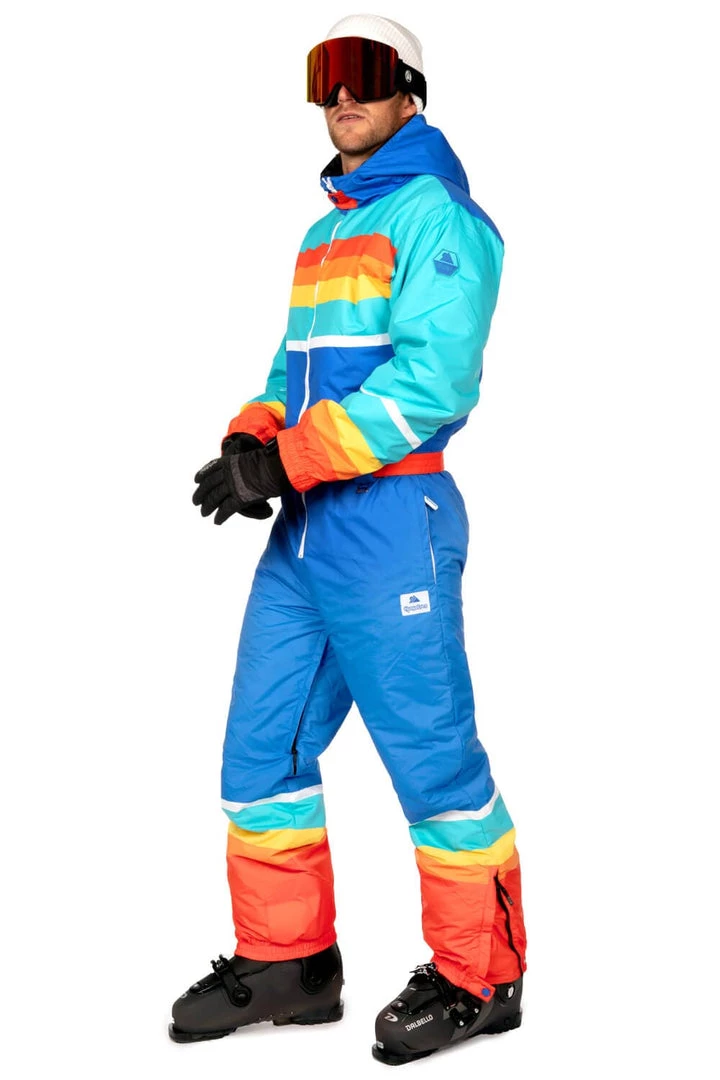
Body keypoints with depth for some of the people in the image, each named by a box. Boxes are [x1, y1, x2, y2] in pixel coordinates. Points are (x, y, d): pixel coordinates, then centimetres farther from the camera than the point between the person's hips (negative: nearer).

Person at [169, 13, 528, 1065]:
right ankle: (285, 959, 22)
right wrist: (250, 439, -1)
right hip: (306, 525, 9)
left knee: (431, 754, -2)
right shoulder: (328, 229, 21)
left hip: (391, 517, -9)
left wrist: (286, 460, -19)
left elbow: (432, 381, -18)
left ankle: (478, 977, 12)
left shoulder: (433, 210, -7)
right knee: (262, 744, 10)